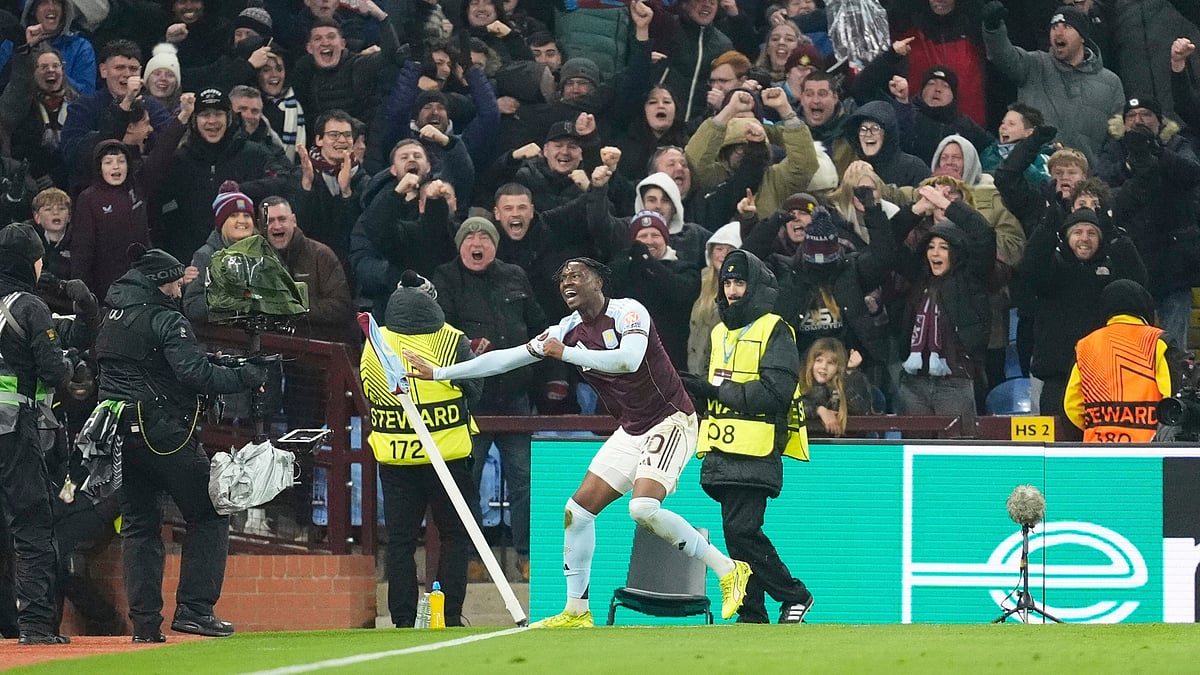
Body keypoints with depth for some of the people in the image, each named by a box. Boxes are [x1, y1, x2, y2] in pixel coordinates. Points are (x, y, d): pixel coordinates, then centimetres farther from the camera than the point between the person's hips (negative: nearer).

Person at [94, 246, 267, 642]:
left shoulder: (112, 320, 13)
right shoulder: (165, 321, -11)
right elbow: (195, 375, -22)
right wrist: (246, 376, -11)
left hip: (121, 434, 8)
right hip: (164, 432, -8)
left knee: (138, 525, 11)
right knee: (208, 517, 1)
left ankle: (145, 623, 6)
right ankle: (194, 609, -8)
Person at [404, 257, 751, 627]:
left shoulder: (628, 311, -14)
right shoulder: (569, 331, 6)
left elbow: (630, 359, -33)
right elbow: (508, 358, 9)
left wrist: (566, 353, -26)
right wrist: (439, 373, 8)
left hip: (670, 420, -8)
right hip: (630, 430, 8)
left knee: (644, 508, -27)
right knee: (579, 509, 1)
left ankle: (727, 570, -13)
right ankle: (576, 612, 11)